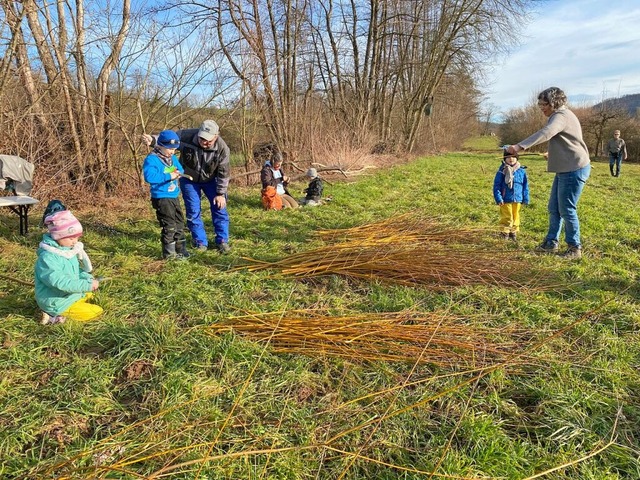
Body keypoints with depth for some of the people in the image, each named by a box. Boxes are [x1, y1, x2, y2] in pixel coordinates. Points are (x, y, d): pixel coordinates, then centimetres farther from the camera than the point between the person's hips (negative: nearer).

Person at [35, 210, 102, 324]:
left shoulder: (68, 250, 2)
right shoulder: (47, 258, -27)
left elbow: (76, 271, 13)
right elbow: (60, 282, -34)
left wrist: (88, 279, -8)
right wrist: (87, 285, -34)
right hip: (57, 303, -10)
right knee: (96, 312, -11)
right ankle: (54, 315, -7)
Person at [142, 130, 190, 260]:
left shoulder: (173, 158, 11)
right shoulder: (152, 159, -14)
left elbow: (180, 169, 19)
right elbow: (149, 176, -27)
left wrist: (178, 173, -6)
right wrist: (169, 176, -28)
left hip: (174, 197, 9)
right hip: (161, 198, -9)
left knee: (179, 223, 15)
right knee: (169, 226, -5)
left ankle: (180, 249, 27)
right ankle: (169, 253, 7)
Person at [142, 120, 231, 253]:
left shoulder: (222, 148, -26)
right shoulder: (187, 136, -28)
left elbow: (224, 172, -18)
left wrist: (221, 193, -16)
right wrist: (152, 140, -37)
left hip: (211, 180, 0)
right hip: (189, 179, 0)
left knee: (219, 208, -1)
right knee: (193, 212, 1)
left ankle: (222, 241, 12)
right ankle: (200, 243, 13)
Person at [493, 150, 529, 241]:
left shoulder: (521, 171, 4)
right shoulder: (502, 171, -5)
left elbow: (525, 186, 10)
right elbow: (496, 185, -5)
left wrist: (526, 199, 9)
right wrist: (498, 198, -12)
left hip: (517, 199, 3)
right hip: (505, 199, -3)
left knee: (516, 216, 12)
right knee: (507, 217, -3)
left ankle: (513, 232, 24)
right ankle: (504, 232, 9)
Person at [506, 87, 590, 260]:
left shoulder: (561, 116, -18)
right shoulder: (560, 115, 16)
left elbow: (544, 134, -37)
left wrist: (520, 146, -46)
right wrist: (552, 155, 39)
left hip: (574, 169, -10)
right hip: (564, 169, 10)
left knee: (567, 210, -4)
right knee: (554, 208, 13)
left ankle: (575, 248, 8)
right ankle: (551, 242, 22)